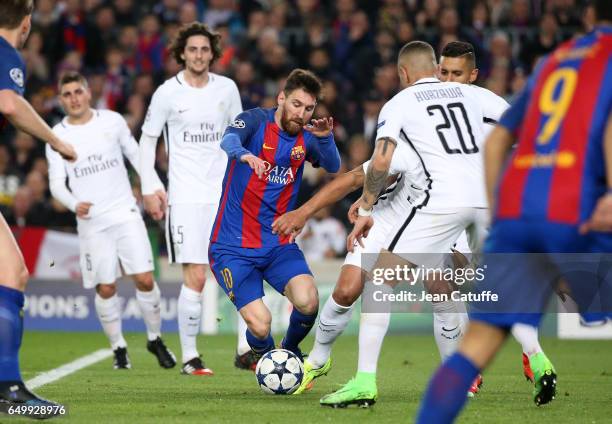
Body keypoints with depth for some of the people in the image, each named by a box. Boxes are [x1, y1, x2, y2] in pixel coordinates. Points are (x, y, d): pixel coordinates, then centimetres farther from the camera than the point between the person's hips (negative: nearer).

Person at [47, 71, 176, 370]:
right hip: (91, 222, 0)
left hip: (126, 214, 0)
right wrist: (74, 203, -20)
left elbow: (136, 155, 15)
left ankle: (155, 339, 12)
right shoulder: (57, 136, 2)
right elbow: (56, 183, -1)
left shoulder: (112, 121, 4)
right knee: (105, 288, -1)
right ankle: (118, 348, 15)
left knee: (144, 279, -7)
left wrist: (155, 186, 8)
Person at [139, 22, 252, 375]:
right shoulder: (168, 93, -1)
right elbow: (147, 140, 7)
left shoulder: (226, 88, 7)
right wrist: (149, 188, -1)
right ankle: (190, 357, 1)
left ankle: (246, 351, 1)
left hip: (225, 192, 3)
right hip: (186, 196, -3)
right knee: (196, 277, -10)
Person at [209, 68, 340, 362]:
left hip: (278, 244, 4)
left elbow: (333, 167, -8)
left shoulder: (307, 136, 7)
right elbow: (228, 140, -28)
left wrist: (326, 138, -28)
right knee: (260, 324, -21)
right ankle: (263, 354, 17)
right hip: (232, 247, -4)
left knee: (308, 301, -24)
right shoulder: (255, 120, -7)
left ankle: (290, 350, 9)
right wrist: (244, 154, -50)